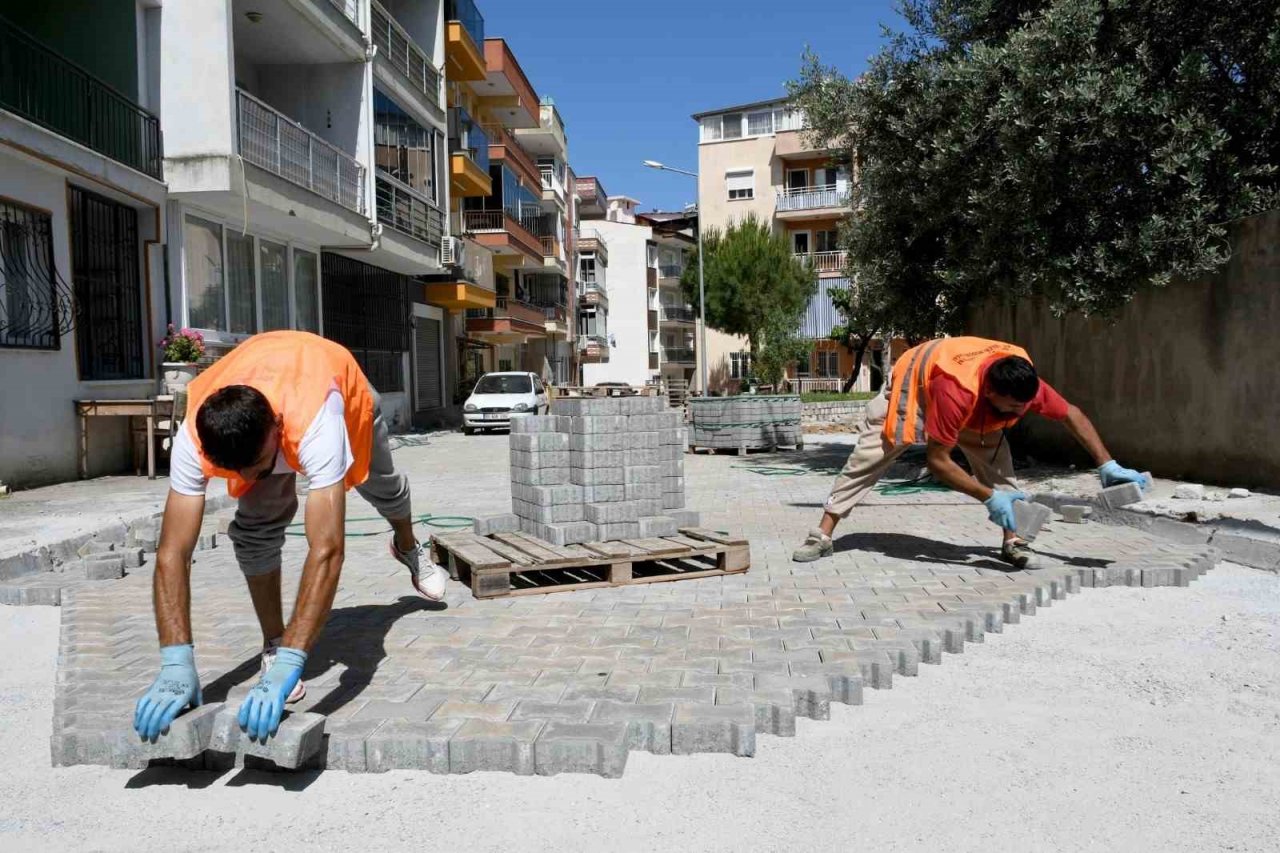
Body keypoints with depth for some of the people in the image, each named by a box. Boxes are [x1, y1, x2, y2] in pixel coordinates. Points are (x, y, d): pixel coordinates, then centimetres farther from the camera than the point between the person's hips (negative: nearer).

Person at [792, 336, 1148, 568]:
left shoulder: (1025, 383, -30)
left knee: (996, 459, -15)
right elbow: (937, 461, -39)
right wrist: (990, 497, -41)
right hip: (915, 382, -5)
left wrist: (1107, 465, -16)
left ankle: (1012, 541, -9)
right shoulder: (958, 392, -47)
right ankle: (823, 535, -1)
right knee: (868, 458, -5)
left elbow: (1072, 415, -12)